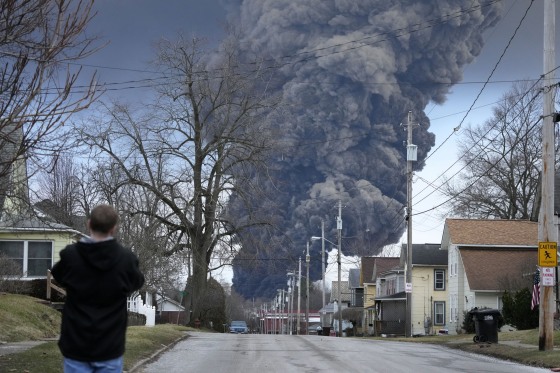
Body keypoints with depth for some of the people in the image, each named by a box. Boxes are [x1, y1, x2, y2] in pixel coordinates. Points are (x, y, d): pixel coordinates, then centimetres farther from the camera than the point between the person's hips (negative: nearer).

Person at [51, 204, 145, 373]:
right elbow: (137, 282, 11)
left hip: (75, 345, 0)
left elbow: (58, 276, 13)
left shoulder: (70, 256, -10)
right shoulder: (126, 259, -11)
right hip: (109, 347, 0)